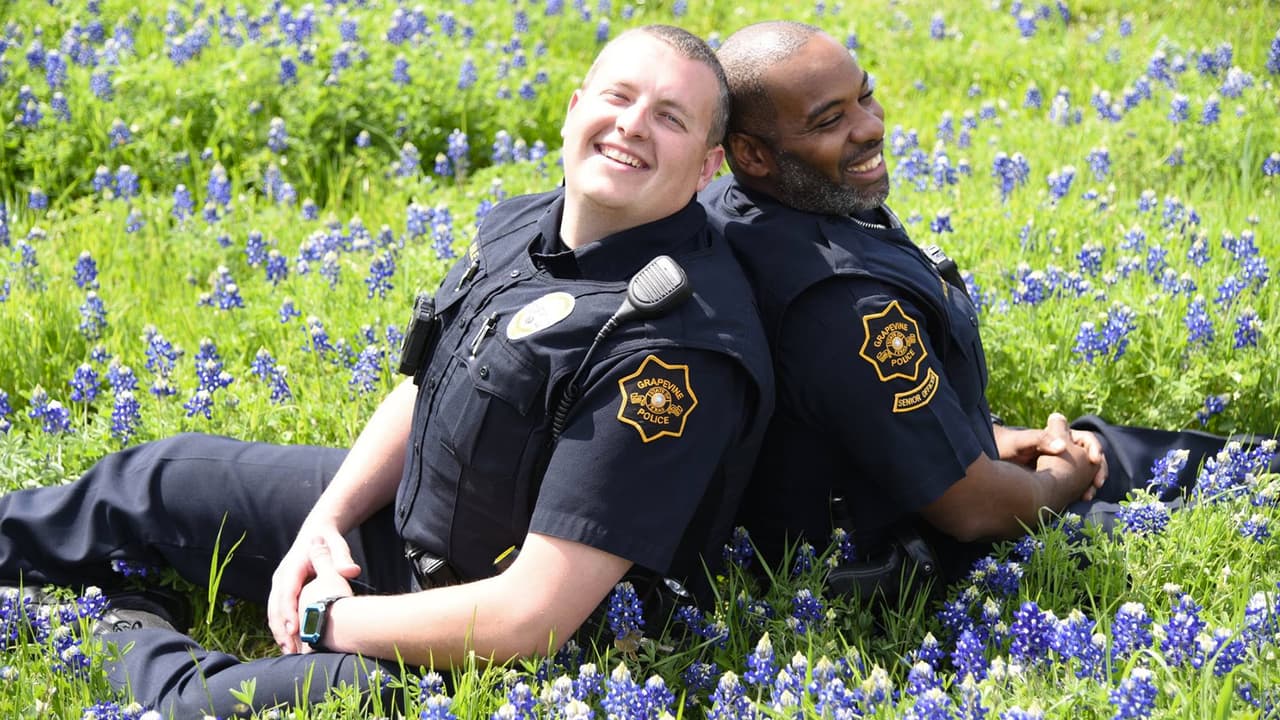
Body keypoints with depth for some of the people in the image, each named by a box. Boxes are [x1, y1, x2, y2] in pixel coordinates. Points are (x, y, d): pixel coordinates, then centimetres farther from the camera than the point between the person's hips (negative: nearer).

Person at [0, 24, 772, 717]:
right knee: (157, 478, 20)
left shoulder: (675, 344, -34)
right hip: (406, 510, 9)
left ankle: (138, 645, 11)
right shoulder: (523, 227, -6)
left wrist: (328, 620, -21)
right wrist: (325, 520, -5)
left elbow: (533, 617, -34)